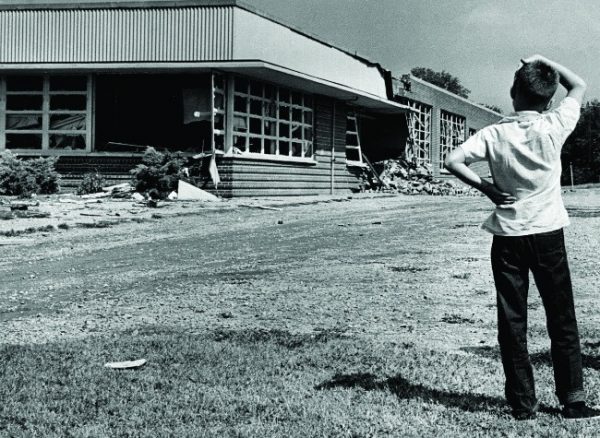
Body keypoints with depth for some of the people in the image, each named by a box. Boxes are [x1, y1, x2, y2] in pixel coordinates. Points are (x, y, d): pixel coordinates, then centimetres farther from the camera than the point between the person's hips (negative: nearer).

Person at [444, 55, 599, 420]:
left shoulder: (495, 134, -7)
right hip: (548, 235, 0)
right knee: (562, 320, 9)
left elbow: (453, 161, -15)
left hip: (508, 237, 0)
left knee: (513, 321, 6)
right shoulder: (555, 126, -8)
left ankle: (524, 403, 10)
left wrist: (487, 188, -6)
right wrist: (547, 64, 11)